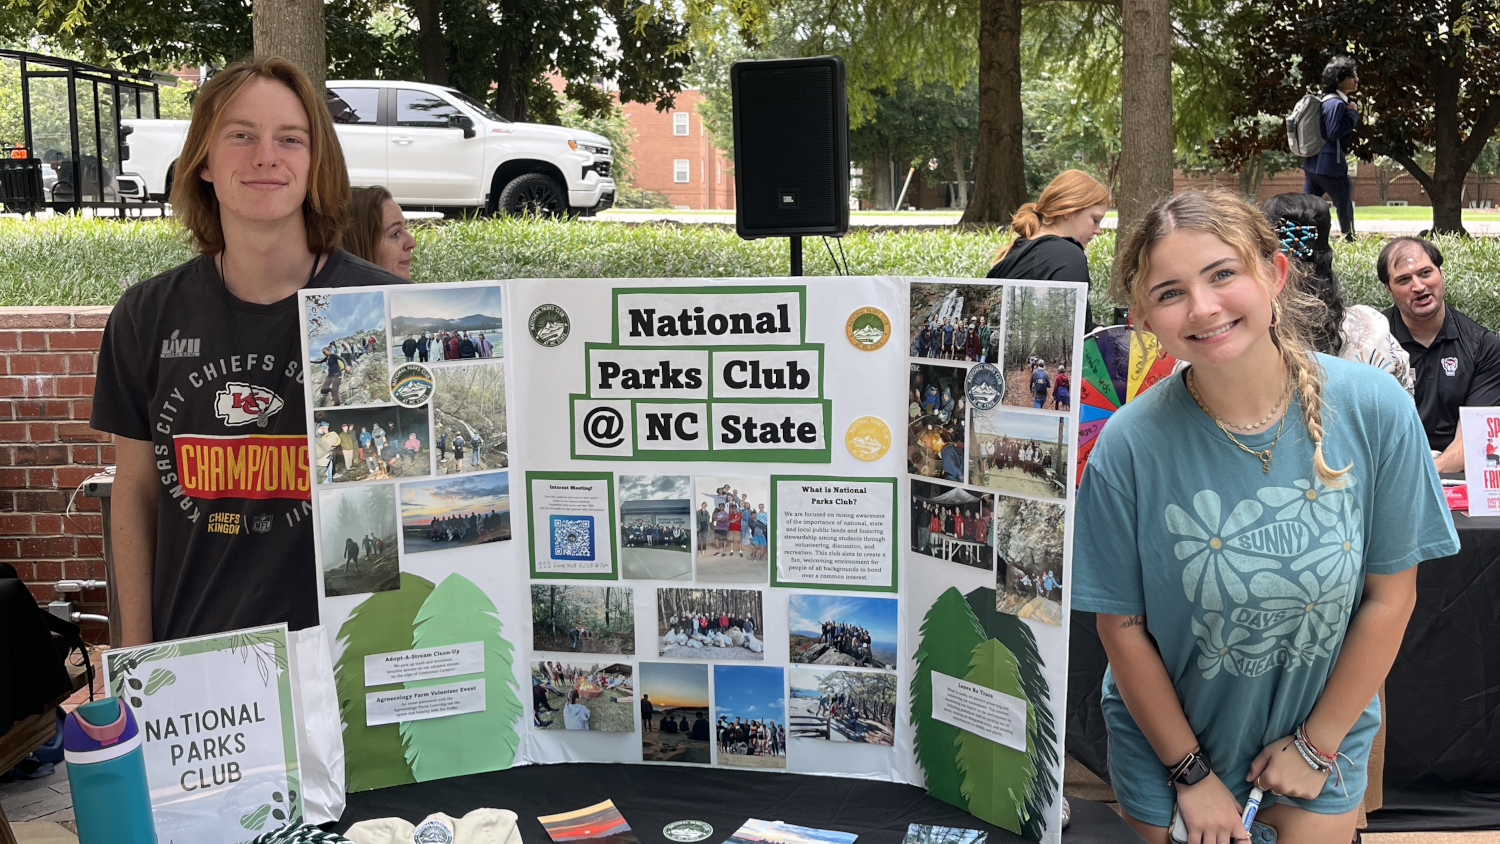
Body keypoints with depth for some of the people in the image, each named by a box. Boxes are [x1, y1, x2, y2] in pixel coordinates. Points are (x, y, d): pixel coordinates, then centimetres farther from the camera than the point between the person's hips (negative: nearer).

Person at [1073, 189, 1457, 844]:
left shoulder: (1374, 409, -18)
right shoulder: (1129, 447, -23)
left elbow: (1390, 593, -9)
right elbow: (1122, 627, -13)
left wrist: (1317, 743, -5)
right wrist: (1192, 774, -7)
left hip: (1325, 724, 1)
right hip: (1170, 738, -1)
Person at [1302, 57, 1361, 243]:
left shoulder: (1325, 100, 14)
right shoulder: (1337, 104, -16)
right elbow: (1334, 132, -23)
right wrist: (1353, 113, -15)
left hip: (1312, 164, 9)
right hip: (1331, 166, -9)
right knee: (1345, 207, 7)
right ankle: (1350, 243, 18)